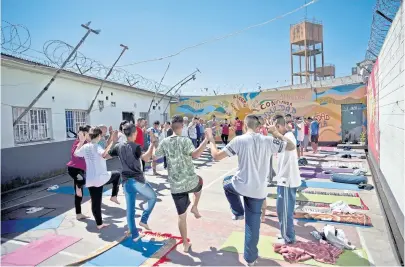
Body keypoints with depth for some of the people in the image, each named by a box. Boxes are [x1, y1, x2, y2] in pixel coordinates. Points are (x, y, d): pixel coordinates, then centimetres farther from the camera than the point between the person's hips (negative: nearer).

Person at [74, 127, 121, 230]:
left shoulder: (85, 147, 4)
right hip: (100, 178, -6)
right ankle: (114, 196, 20)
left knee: (95, 203, 14)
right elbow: (105, 155, -37)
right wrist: (112, 141, -36)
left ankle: (99, 224, 23)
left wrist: (81, 142, 32)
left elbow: (75, 154, 26)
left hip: (89, 180, 6)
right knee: (117, 174, 21)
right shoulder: (97, 147, -15)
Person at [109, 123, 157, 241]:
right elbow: (146, 158, -29)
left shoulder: (119, 146, 4)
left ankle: (134, 235, 20)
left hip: (126, 181, 6)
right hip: (137, 180, -5)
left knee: (130, 209, 12)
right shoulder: (136, 147, -13)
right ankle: (144, 220, 12)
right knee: (152, 197, 19)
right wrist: (153, 143, -24)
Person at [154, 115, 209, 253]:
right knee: (199, 181, 36)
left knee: (182, 216, 13)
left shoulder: (164, 142, 1)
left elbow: (155, 156, 15)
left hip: (176, 186, 3)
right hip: (191, 182, -3)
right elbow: (196, 154, -30)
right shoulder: (185, 140, -12)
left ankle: (185, 244, 22)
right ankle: (195, 207, 29)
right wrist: (207, 139, -27)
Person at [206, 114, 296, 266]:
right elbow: (292, 147, 9)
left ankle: (238, 212, 29)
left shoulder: (239, 140, -11)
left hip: (241, 185, -2)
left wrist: (211, 139, 6)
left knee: (227, 183, 34)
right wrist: (277, 134, 12)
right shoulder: (269, 140, -4)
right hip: (259, 190, 3)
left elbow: (216, 156, -8)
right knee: (253, 223, 17)